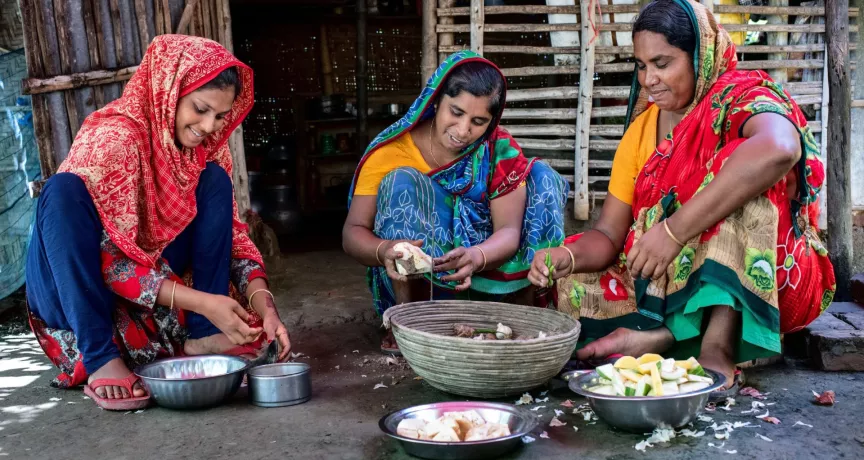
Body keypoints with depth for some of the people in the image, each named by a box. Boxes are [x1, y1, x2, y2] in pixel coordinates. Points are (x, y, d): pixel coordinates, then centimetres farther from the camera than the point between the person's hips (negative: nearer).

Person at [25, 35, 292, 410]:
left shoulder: (206, 148, -5)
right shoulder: (111, 139, -24)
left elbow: (232, 237, -5)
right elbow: (109, 259, -28)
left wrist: (264, 304, -23)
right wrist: (202, 302, -34)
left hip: (163, 283, 5)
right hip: (78, 296, -5)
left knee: (214, 181, -9)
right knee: (65, 189, -31)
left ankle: (201, 336, -14)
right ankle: (100, 358, -28)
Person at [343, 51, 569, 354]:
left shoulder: (501, 150, -8)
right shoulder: (391, 151, -14)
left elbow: (509, 230, -17)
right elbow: (352, 233, -17)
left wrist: (477, 257, -40)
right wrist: (384, 250, -41)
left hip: (484, 281, 2)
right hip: (415, 283, -2)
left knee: (542, 177, -13)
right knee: (402, 183, -27)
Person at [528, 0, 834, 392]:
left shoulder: (742, 98, -13)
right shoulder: (641, 130, 5)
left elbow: (779, 149, -40)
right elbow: (609, 234, 1)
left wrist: (674, 230, -41)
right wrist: (568, 256, -22)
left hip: (770, 281, -4)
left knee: (737, 163, -31)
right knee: (576, 289, -13)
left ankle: (719, 344, -32)